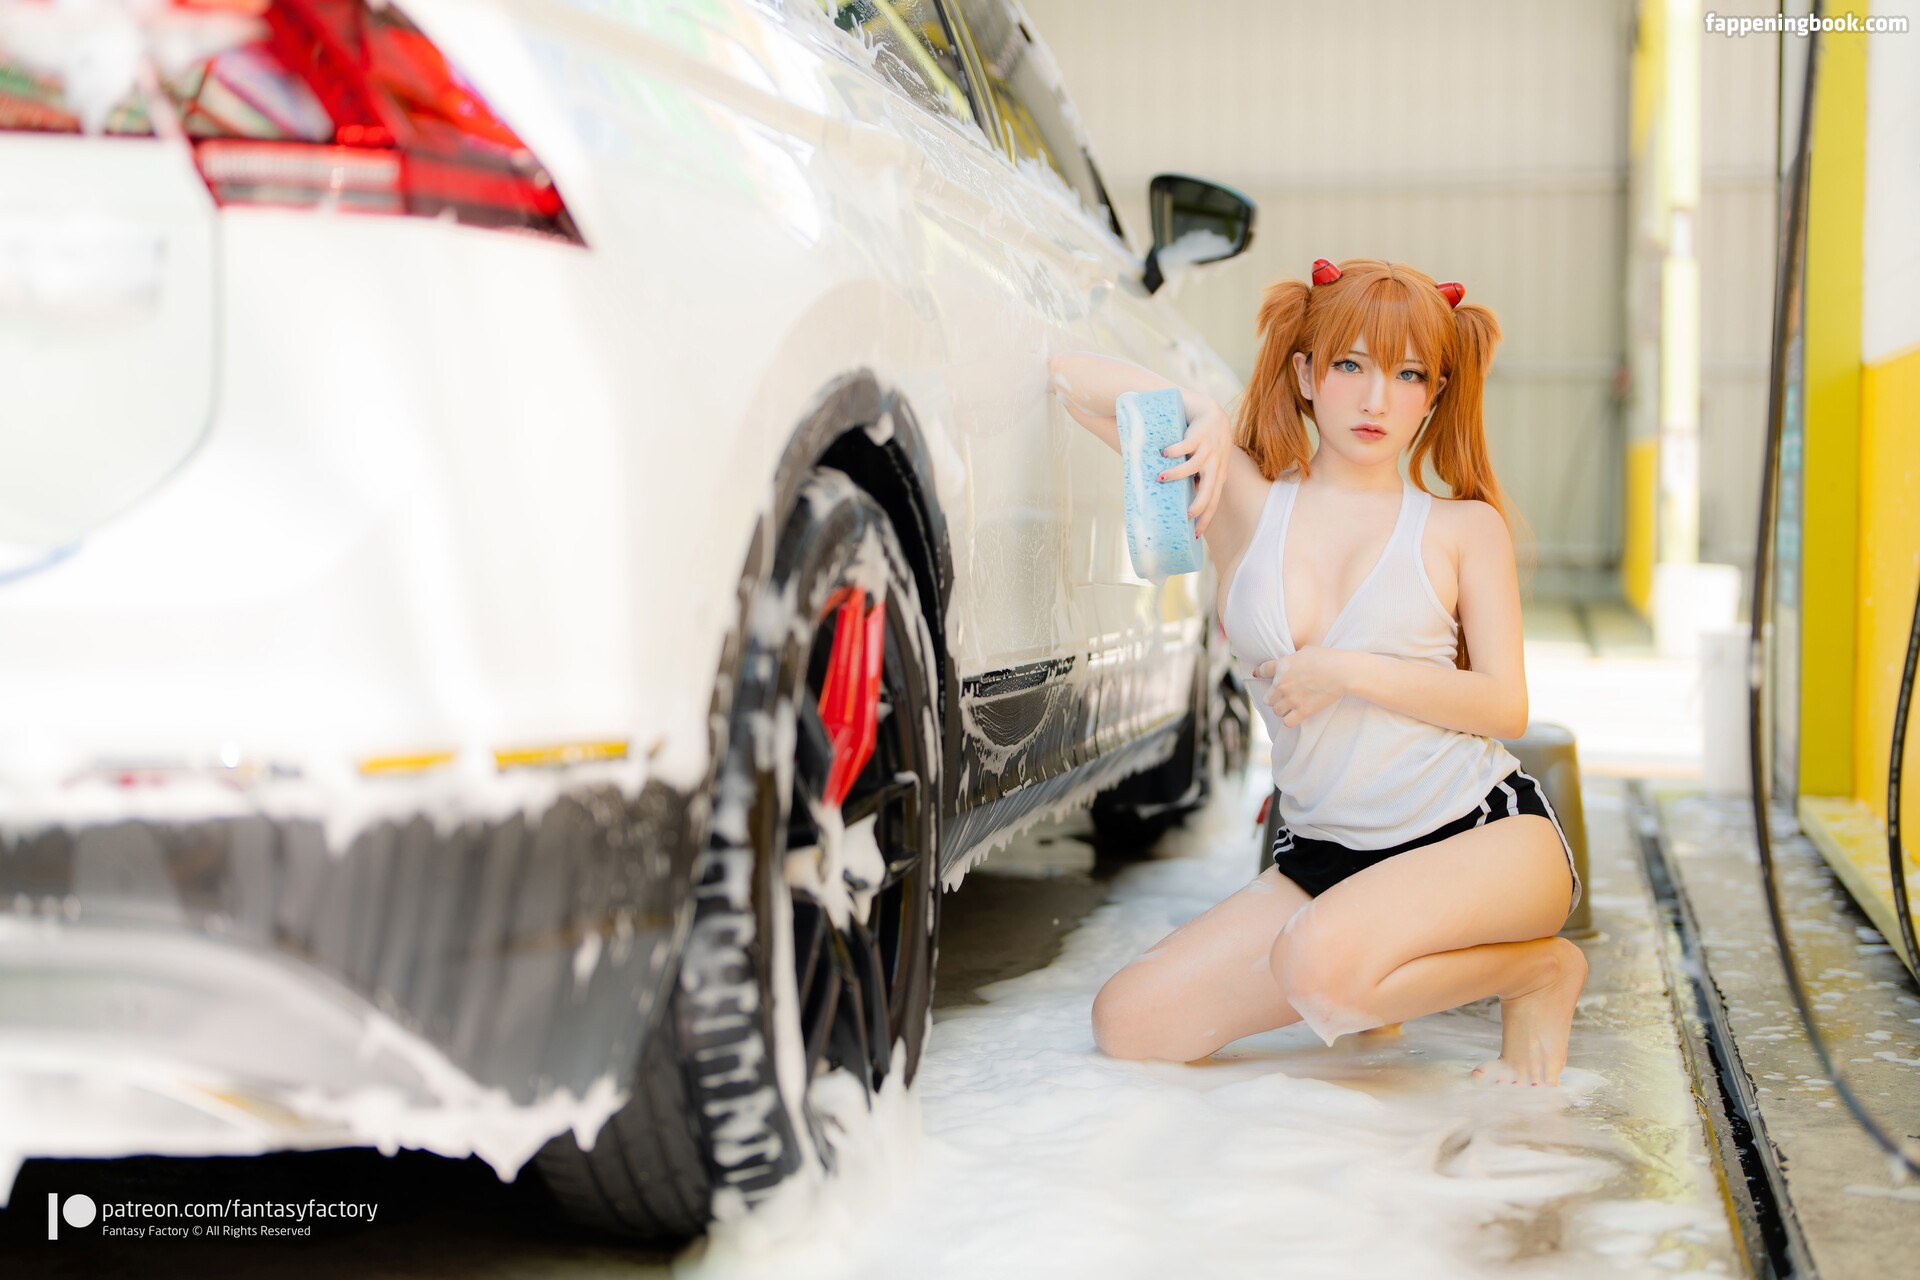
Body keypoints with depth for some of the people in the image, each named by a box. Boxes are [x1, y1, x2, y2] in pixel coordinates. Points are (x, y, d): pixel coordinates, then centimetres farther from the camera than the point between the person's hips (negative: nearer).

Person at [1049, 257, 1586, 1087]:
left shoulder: (1463, 528, 4)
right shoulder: (1245, 503, 7)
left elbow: (1505, 706, -4)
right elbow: (1067, 378, 4)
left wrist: (1347, 673, -14)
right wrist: (1198, 412, -12)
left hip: (1489, 832, -4)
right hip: (1326, 853, 4)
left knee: (1318, 965, -34)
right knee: (1129, 1024, -11)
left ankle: (1538, 969, -4)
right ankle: (1370, 984, 13)